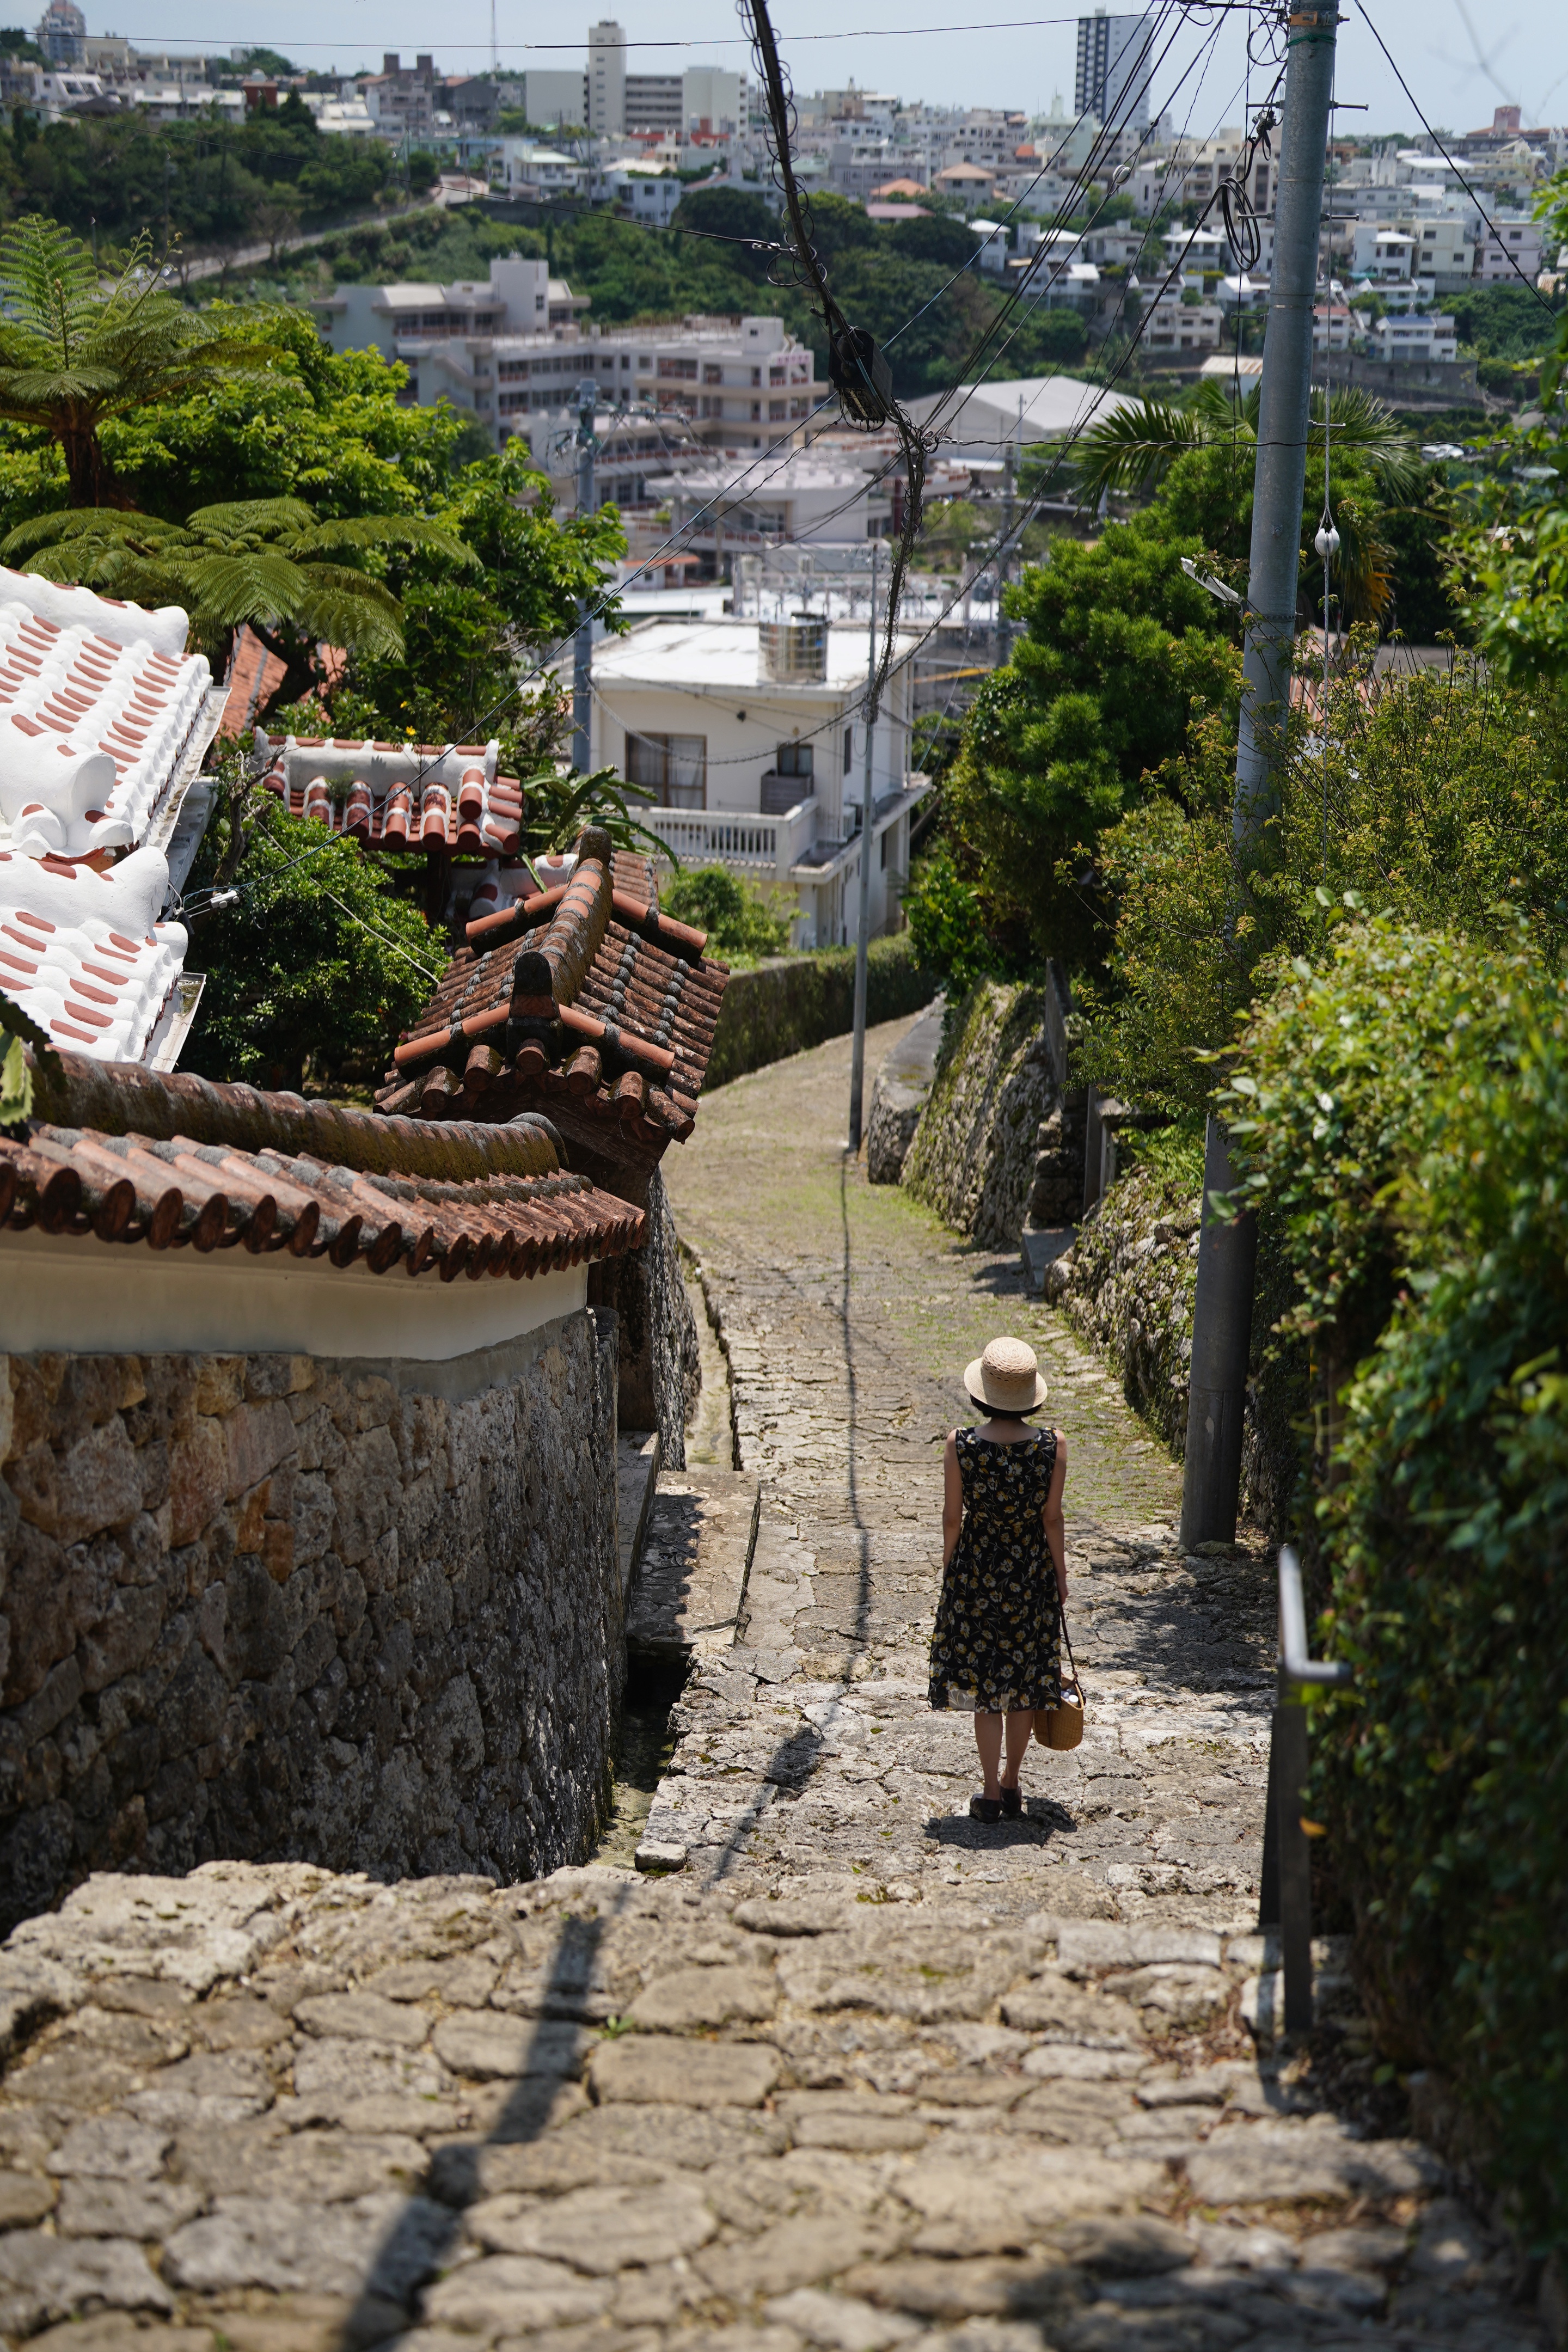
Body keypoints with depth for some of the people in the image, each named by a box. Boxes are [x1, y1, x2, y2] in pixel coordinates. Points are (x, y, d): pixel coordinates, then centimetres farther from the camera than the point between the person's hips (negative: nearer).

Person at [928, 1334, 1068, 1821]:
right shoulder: (1051, 1447, -16)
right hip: (1032, 1573, 1)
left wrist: (948, 1569, 7)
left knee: (982, 1682, 11)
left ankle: (992, 1792, 12)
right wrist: (1061, 1576, 6)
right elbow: (1052, 1519, -7)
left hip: (976, 1569, -1)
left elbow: (952, 1518, -9)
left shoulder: (961, 1446, -18)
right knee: (1024, 1679, 17)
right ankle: (1011, 1782, 29)